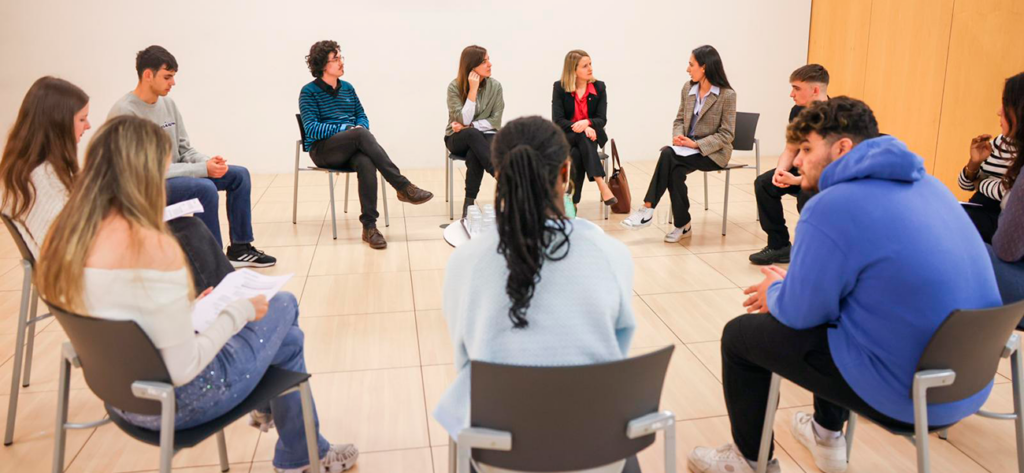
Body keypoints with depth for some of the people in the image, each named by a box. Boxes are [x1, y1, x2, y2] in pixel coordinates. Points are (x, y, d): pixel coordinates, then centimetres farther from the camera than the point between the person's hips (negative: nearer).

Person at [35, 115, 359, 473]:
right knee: (281, 306, 16)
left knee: (286, 336, 22)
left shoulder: (63, 234, -6)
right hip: (173, 403, -8)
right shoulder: (154, 248, -30)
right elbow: (184, 370, -26)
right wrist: (239, 311, -12)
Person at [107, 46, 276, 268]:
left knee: (239, 175, 2)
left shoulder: (168, 103, 4)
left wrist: (208, 161, -13)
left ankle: (240, 248, 7)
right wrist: (203, 169, -25)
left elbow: (185, 150, 10)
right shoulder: (125, 112, -20)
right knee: (205, 188, -32)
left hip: (174, 174, 9)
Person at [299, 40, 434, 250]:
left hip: (350, 149, 4)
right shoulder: (309, 92, -1)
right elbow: (311, 128, -11)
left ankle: (369, 226, -34)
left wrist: (361, 127, -8)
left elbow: (362, 116, 17)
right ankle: (403, 187, -36)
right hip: (323, 150, -4)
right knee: (361, 135, -35)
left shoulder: (348, 88, 15)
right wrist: (347, 128, -19)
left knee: (366, 163, -35)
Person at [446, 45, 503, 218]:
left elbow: (495, 121, -6)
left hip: (485, 136, 1)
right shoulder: (455, 87, -9)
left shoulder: (495, 86, -3)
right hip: (459, 139, -1)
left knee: (474, 154, -35)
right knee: (473, 134, -37)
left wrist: (469, 126, -16)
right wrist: (473, 90, -22)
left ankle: (469, 203, -29)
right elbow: (464, 120, -19)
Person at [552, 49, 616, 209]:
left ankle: (574, 201, -33)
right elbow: (558, 121, -11)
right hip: (566, 136, -1)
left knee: (577, 154, -33)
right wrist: (581, 129, -28)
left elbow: (602, 119, -5)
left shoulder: (599, 87, 0)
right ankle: (602, 186, -42)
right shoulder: (559, 88, -5)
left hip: (590, 136, 1)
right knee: (582, 137, -36)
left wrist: (587, 122, -29)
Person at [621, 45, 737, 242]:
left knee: (668, 155, -30)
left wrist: (697, 144, -21)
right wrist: (678, 136, -9)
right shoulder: (688, 88, 6)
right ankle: (682, 225, -20)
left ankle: (648, 209, -22)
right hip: (688, 148, 5)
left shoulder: (727, 95, -11)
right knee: (675, 171, -30)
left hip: (713, 152, -5)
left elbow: (726, 134, -11)